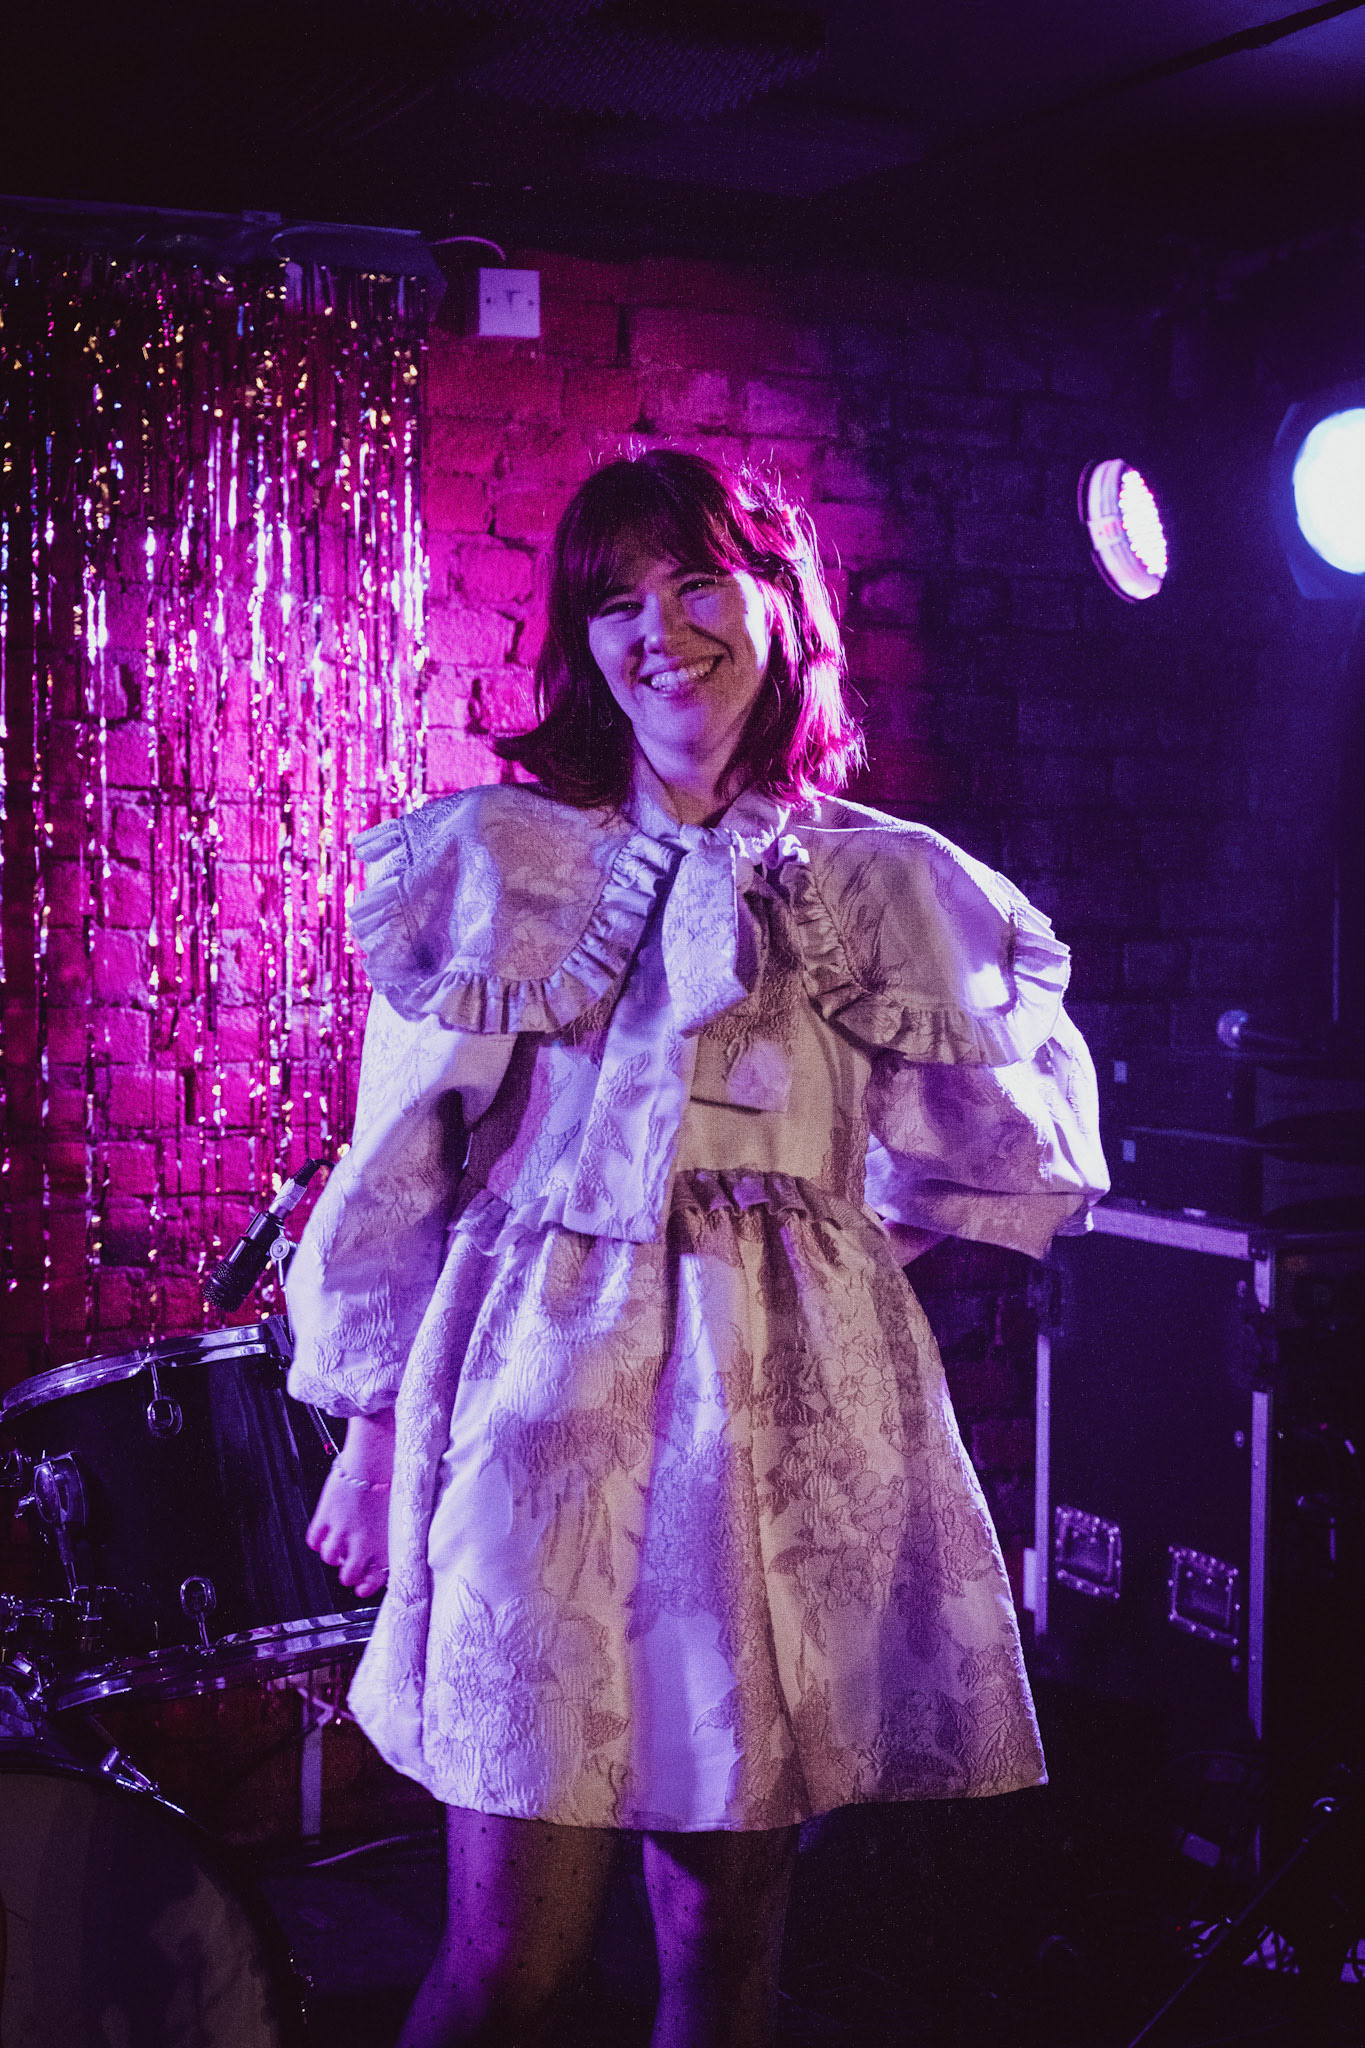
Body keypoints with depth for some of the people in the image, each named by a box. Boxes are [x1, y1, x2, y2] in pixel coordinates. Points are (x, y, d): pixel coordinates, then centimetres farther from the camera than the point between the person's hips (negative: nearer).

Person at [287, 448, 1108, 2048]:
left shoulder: (886, 888, 8)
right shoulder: (493, 860, 4)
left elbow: (1030, 1162, 14)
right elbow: (400, 1166, 6)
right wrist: (372, 1425, 4)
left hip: (796, 1420, 2)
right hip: (555, 1397, -2)